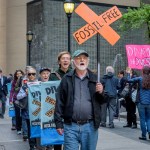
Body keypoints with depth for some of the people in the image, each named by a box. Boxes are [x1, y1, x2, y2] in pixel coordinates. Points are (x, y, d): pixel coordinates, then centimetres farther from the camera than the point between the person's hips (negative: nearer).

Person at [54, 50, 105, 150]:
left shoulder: (94, 79, 7)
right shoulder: (67, 79, 3)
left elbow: (102, 101, 12)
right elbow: (60, 102, 2)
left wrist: (101, 93, -9)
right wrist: (59, 123, -3)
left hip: (90, 126, 2)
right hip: (71, 126, -2)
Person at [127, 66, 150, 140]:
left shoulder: (140, 79, -6)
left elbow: (129, 80, -5)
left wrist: (128, 73, 7)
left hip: (141, 103, -2)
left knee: (142, 119, 5)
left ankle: (144, 135, 8)